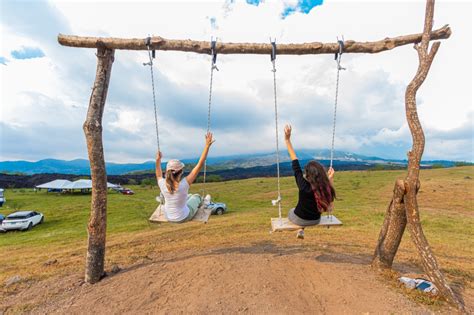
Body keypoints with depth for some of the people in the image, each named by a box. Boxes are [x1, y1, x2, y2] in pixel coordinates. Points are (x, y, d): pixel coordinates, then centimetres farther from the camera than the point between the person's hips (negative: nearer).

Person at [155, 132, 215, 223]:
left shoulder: (163, 184, -23)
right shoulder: (184, 184, -34)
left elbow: (159, 176, 5)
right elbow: (200, 165, -32)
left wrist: (158, 160, 8)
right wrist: (207, 145, -29)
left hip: (168, 217, 4)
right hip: (183, 218, -4)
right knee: (197, 197, 24)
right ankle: (204, 202, 60)